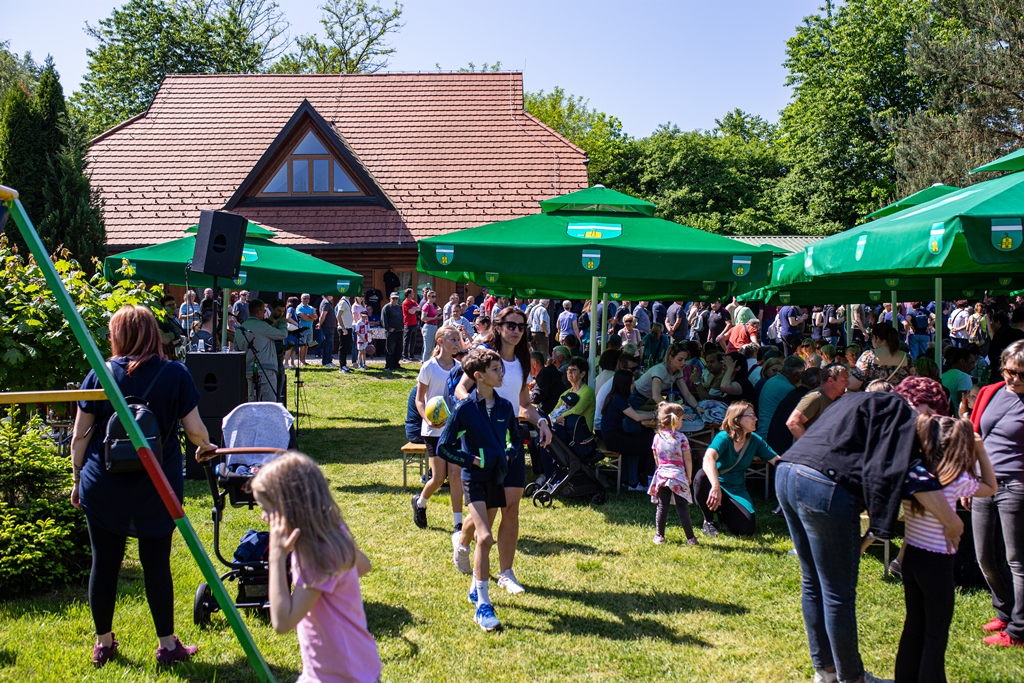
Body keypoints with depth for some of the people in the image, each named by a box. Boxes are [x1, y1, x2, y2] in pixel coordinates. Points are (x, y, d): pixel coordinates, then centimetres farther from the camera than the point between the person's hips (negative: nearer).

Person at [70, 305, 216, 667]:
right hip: (157, 487, -1)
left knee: (104, 563, 12)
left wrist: (77, 478, 14)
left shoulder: (99, 375, -3)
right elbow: (194, 430, -2)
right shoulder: (176, 375, -5)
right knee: (156, 563, 7)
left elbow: (80, 436, 1)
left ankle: (103, 643, 25)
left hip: (102, 486, 1)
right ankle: (167, 645, 16)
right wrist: (206, 446, 19)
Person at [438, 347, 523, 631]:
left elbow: (516, 440, 15)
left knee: (484, 537, 16)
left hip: (497, 478, 5)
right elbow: (444, 447, -8)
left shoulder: (505, 406, 2)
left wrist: (508, 455, -4)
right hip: (474, 478, -5)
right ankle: (483, 605, -11)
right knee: (485, 538, -17)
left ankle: (476, 588, 36)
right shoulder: (465, 408, -11)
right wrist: (472, 460, -13)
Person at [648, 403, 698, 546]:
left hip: (661, 475, 3)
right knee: (683, 508, 2)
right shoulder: (681, 437, -5)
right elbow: (688, 460, -4)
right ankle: (690, 538, 6)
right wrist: (689, 476, 7)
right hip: (678, 476, -3)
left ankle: (659, 536, 10)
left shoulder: (657, 437, 5)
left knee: (662, 507, 8)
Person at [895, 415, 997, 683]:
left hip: (910, 557, 5)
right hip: (937, 563, -5)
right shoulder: (957, 480, -16)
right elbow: (991, 488, 2)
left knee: (913, 625, 20)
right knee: (936, 634, 10)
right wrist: (980, 450, 2)